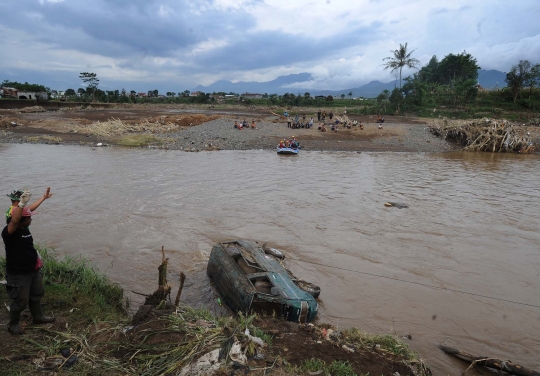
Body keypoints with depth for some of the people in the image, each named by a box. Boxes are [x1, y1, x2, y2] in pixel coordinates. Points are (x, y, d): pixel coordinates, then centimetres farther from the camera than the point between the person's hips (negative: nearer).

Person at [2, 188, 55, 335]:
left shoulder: (25, 229, 5)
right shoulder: (9, 232, -22)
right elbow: (14, 221, -45)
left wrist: (36, 256, 15)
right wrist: (22, 203, -53)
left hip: (32, 269, 9)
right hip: (18, 273, -9)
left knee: (37, 294, 23)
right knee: (20, 301, 5)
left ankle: (38, 317, 43)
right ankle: (13, 324, 29)